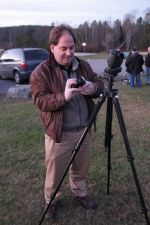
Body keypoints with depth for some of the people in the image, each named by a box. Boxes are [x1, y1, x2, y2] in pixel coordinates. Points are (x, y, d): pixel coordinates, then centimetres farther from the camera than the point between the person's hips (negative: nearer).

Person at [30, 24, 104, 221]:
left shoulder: (83, 66, 4)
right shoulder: (41, 72, -12)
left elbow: (100, 84, 7)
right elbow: (40, 101, -19)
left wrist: (93, 87, -17)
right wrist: (64, 96, -36)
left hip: (84, 129, 5)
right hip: (59, 134, -4)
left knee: (81, 168, 23)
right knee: (55, 172, 12)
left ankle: (80, 193, 48)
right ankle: (51, 201, 38)